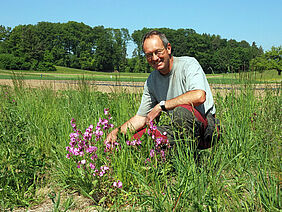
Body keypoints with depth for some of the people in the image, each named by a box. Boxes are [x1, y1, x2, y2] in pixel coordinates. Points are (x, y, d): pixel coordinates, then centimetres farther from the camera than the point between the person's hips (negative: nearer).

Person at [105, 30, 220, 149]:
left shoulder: (189, 64, -11)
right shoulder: (151, 81, 8)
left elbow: (199, 96, -30)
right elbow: (141, 118, 13)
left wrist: (161, 106, -23)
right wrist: (117, 131, -4)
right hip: (180, 129, 6)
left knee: (181, 110, -37)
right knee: (138, 138, -10)